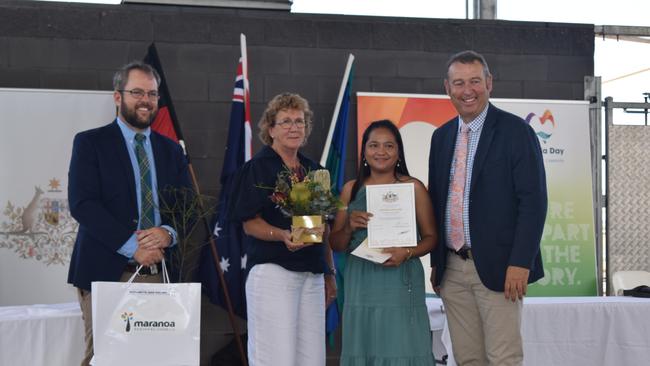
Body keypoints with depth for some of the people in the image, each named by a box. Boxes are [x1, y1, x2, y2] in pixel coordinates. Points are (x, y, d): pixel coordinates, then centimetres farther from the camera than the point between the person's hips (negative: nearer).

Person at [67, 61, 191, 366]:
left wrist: (168, 233, -10)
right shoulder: (90, 143, 3)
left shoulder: (171, 150, 17)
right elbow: (82, 204, -8)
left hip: (159, 272, 4)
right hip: (106, 271, -3)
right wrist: (131, 245, -15)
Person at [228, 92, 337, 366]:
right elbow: (249, 223, -7)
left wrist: (330, 273, 17)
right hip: (273, 270, -5)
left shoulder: (314, 170, 16)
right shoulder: (258, 167, -1)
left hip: (312, 275, 6)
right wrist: (282, 235, -24)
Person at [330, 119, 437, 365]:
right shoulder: (351, 190, 10)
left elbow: (430, 237, 3)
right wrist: (349, 227, -7)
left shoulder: (413, 187, 4)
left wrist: (407, 252, -14)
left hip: (401, 283, -2)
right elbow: (336, 244, 13)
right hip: (361, 284, 2)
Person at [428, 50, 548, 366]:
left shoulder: (515, 131, -5)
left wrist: (520, 263, -17)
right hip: (452, 269, 6)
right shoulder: (441, 136, 13)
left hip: (498, 268, -5)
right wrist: (436, 262, 13)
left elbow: (533, 200, -10)